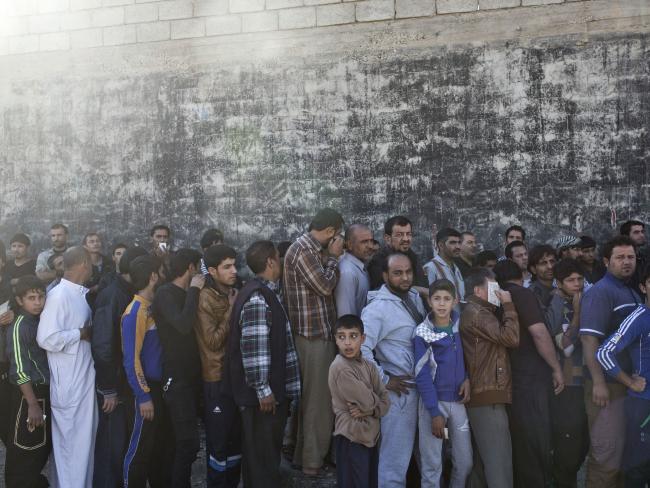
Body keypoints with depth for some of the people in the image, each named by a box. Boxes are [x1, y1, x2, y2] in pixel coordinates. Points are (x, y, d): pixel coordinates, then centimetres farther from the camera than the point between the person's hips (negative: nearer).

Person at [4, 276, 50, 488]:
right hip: (29, 394, -8)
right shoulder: (19, 327, -16)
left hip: (46, 391, 8)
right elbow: (20, 371, -19)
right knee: (24, 447, 3)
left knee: (44, 443, 21)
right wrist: (32, 404, -21)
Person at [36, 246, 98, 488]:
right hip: (69, 382, -8)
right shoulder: (58, 295, -17)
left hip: (87, 375, 8)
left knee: (87, 436, 18)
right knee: (71, 440, 4)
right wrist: (81, 333, -15)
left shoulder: (85, 294, 7)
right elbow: (46, 338, -24)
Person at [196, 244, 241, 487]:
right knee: (219, 441, 4)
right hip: (218, 379, -7)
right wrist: (231, 310, -16)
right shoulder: (205, 298, -13)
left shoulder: (234, 294, 10)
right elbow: (213, 341, -19)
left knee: (237, 438, 17)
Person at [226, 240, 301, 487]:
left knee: (269, 449, 20)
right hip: (262, 392, -10)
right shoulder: (257, 298, -20)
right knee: (262, 454, 2)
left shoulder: (269, 292, 12)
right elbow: (253, 348, -24)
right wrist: (263, 389, -21)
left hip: (273, 386, 10)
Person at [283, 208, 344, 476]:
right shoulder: (302, 250, -18)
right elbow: (325, 286, -18)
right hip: (312, 334, -10)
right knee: (317, 397, 1)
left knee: (316, 396, 19)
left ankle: (306, 452, 33)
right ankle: (312, 460, 16)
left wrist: (331, 257, 10)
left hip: (319, 331, 10)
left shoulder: (314, 250, 13)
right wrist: (333, 257, -7)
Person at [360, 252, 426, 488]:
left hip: (421, 386, 8)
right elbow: (361, 348, -26)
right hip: (399, 391, -8)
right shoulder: (378, 308, -19)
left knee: (410, 450, 23)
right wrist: (384, 380, -18)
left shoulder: (415, 297, 6)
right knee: (395, 456, 5)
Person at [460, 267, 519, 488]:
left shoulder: (480, 313, 22)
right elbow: (510, 337, -18)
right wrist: (508, 305, -9)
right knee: (498, 461, -9)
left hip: (483, 394, 10)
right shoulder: (475, 313, -11)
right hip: (488, 396, -10)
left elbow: (500, 339, 16)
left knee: (482, 459, 14)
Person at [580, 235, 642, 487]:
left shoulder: (633, 293, 14)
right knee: (607, 450, -2)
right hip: (607, 383, -9)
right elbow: (589, 338, -22)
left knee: (625, 447, 19)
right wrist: (598, 382, -25)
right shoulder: (599, 292, -14)